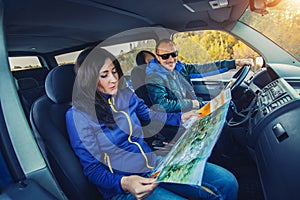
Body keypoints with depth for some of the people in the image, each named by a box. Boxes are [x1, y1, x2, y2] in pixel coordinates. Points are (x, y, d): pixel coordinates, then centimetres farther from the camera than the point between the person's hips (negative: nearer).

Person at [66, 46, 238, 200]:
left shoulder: (125, 94, 4)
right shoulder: (77, 116, -10)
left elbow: (148, 114, 21)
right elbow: (92, 169, -9)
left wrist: (181, 118, 8)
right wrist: (124, 183, -26)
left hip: (155, 164, 6)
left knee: (227, 182, -8)